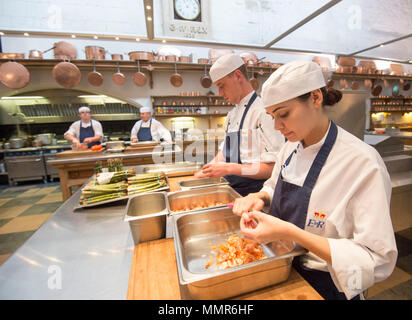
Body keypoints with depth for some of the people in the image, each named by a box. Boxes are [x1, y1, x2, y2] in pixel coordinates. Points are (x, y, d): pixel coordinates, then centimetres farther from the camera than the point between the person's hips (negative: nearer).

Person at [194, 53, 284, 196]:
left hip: (254, 192, -6)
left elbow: (274, 167, -19)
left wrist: (229, 168, -21)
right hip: (233, 190, 6)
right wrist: (206, 172, 7)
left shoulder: (264, 111, -14)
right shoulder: (232, 114, 12)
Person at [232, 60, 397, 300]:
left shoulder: (363, 162, -26)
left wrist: (289, 233, -35)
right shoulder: (291, 146, -6)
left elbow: (377, 261, -24)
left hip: (323, 286, -5)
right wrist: (260, 197, -14)